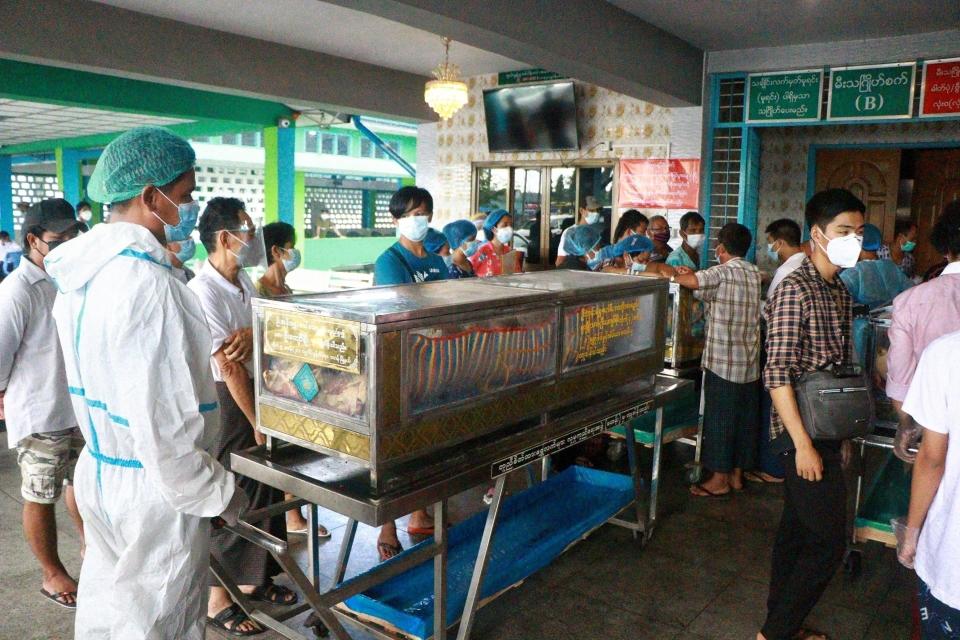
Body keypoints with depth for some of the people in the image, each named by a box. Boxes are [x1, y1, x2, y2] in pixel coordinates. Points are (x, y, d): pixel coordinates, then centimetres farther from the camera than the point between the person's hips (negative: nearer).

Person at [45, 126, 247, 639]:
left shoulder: (81, 272, 4)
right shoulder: (147, 283, -26)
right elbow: (164, 423, -27)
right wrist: (219, 495, -15)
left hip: (97, 472, 9)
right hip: (151, 490, -9)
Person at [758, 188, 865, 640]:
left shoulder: (840, 292, 12)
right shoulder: (795, 289, -16)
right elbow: (777, 375, -21)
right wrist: (803, 445, -22)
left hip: (826, 431, 9)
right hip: (803, 434, -9)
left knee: (797, 530, 17)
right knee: (828, 542, -3)